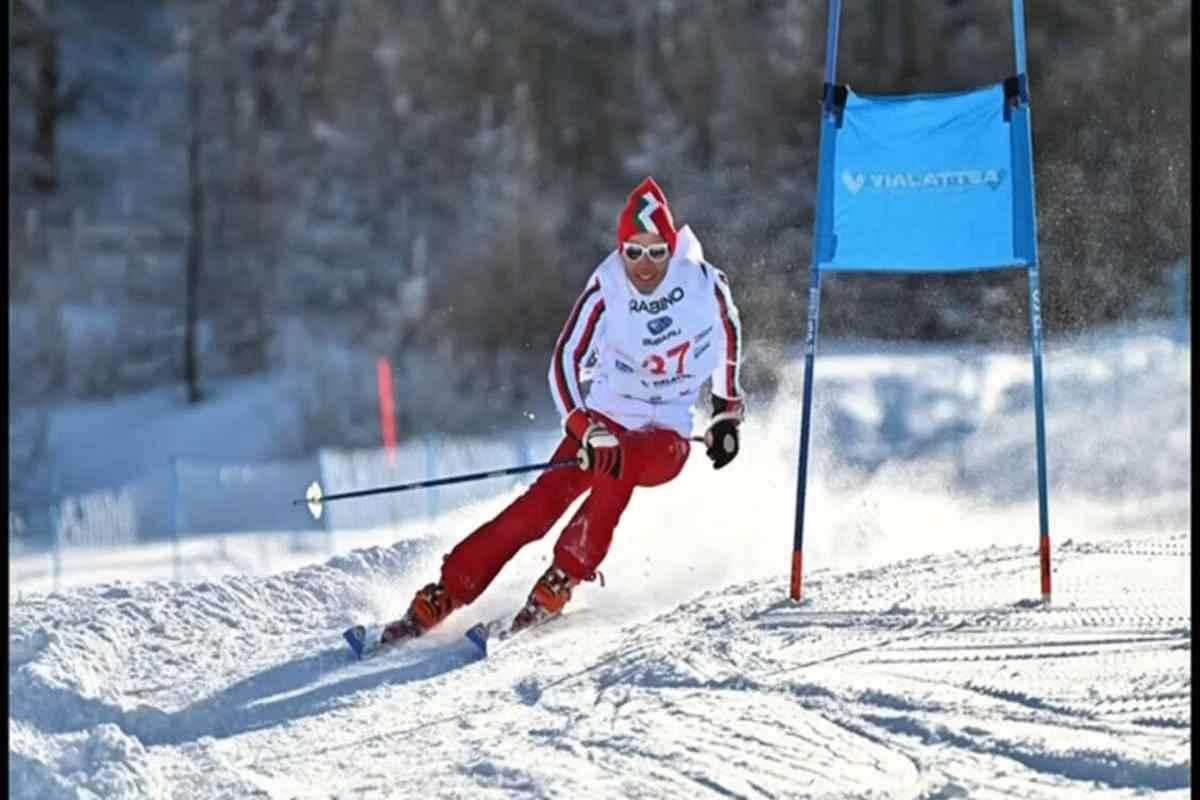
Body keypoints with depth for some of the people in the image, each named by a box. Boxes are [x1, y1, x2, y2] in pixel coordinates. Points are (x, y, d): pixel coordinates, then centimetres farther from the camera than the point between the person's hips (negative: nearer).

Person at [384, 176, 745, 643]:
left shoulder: (702, 281, -12)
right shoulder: (606, 288, -15)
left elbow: (728, 327, 10)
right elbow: (564, 362, -18)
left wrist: (727, 411, 12)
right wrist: (587, 432, -34)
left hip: (667, 438, 0)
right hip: (601, 421, 0)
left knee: (619, 469, -35)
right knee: (542, 503, -20)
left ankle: (561, 582, -26)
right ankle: (443, 596, -18)